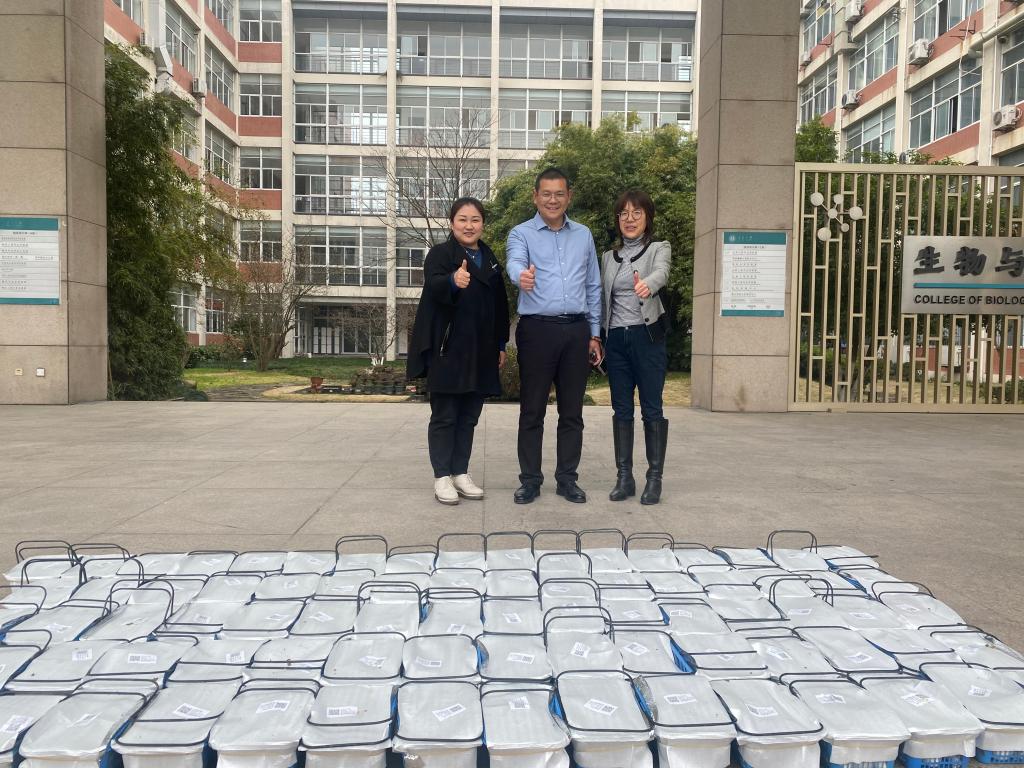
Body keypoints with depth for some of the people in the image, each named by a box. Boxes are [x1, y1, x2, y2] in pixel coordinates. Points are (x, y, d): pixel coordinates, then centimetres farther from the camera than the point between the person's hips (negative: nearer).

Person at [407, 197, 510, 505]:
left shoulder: (490, 260, 15)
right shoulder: (439, 254, -3)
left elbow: (500, 305, 18)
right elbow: (434, 285, -24)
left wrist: (500, 345, 14)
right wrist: (453, 281, -46)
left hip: (480, 354, 6)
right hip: (447, 352, -5)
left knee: (469, 416, 10)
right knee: (444, 416, 1)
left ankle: (461, 473, 19)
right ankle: (442, 477, 10)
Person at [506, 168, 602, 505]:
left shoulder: (583, 235, 14)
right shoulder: (521, 233, 3)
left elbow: (593, 287, 16)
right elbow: (514, 262, -20)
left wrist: (594, 333, 11)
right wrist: (522, 275, -45)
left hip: (576, 329, 3)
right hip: (537, 328, -3)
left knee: (572, 411, 8)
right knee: (532, 410, 3)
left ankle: (567, 479, 19)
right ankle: (530, 479, 14)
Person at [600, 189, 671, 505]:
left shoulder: (659, 249, 2)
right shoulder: (609, 257, 15)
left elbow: (661, 273, -21)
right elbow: (602, 299, 15)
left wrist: (648, 284, -44)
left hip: (647, 337, -4)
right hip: (616, 338, 4)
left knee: (651, 409, -1)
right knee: (621, 409, 7)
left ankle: (655, 478, 8)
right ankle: (624, 477, 14)